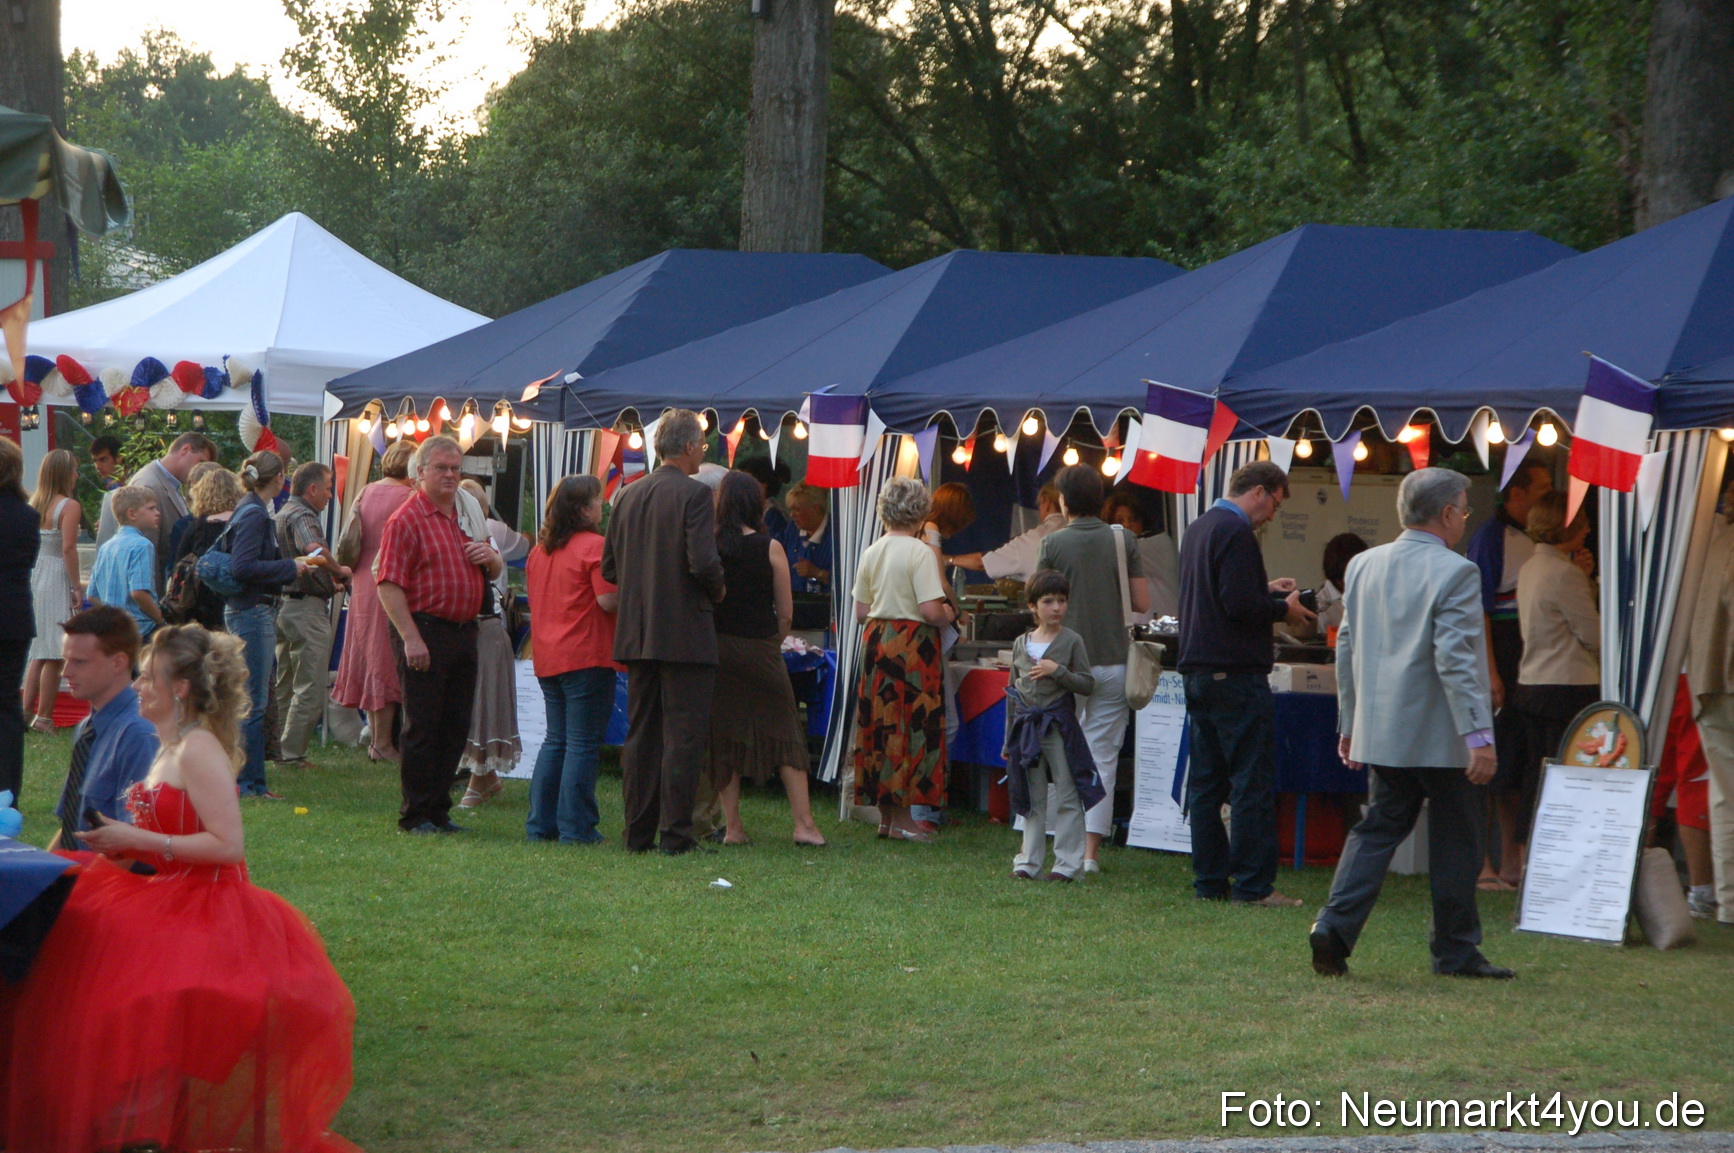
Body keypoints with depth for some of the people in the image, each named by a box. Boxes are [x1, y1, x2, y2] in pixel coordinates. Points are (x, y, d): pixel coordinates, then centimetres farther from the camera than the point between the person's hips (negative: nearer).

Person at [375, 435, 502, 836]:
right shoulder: (407, 520, -6)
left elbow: (496, 571, 27)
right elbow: (389, 585, -13)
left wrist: (491, 557, 2)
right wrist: (411, 638, -20)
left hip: (464, 633, 7)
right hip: (426, 631, -7)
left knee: (456, 727, 9)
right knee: (422, 727, -3)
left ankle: (438, 809, 16)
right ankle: (415, 815, 3)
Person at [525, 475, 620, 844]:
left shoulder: (539, 550, 11)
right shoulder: (594, 546, -13)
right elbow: (609, 601, -18)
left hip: (547, 658, 8)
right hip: (587, 655, -8)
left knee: (556, 740, 15)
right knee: (583, 744, -3)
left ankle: (541, 824, 15)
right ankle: (576, 828, -3)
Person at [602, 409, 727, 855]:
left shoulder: (629, 496, 9)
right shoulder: (693, 494, -11)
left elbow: (609, 568, 11)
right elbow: (703, 562, -20)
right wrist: (717, 592, -1)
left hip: (636, 633, 6)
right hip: (686, 634, -6)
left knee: (640, 735, 10)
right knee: (683, 735, -3)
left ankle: (638, 833, 11)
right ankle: (675, 833, -4)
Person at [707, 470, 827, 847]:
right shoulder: (770, 548, -7)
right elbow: (786, 612, -3)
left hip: (716, 647, 2)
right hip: (760, 650, -2)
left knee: (724, 735, 9)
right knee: (784, 734, 5)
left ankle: (733, 826, 8)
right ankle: (804, 823, 0)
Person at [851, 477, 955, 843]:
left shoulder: (871, 553, 7)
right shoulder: (921, 553, -13)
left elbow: (861, 612, 10)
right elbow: (931, 610, -19)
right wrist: (949, 614, 1)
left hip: (876, 641, 7)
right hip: (912, 647, -7)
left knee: (881, 725, 11)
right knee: (911, 727, -1)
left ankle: (885, 815, 16)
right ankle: (902, 816, 0)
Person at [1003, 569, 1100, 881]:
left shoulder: (1071, 641, -2)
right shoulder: (1021, 644, 9)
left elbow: (1087, 684, -5)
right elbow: (1012, 692, 14)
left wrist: (1057, 671, -18)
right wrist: (1009, 739, 14)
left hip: (1059, 725, -4)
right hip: (1026, 725, 4)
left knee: (1067, 798, -1)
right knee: (1031, 799, 10)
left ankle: (1067, 864, 3)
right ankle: (1028, 861, 16)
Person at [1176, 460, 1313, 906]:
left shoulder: (1198, 529, 16)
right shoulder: (1235, 532, -15)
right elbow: (1239, 605, -21)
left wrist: (1266, 590, 21)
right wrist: (1284, 609, -6)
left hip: (1198, 670, 10)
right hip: (1235, 673, -10)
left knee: (1206, 781, 11)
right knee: (1253, 783, -6)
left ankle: (1210, 880, 14)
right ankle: (1253, 885, -7)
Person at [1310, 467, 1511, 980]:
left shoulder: (1363, 566, 8)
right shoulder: (1454, 573, -14)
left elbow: (1346, 647, 13)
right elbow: (1455, 659, -21)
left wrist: (1349, 724, 21)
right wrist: (1478, 733, -20)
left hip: (1380, 731, 6)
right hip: (1442, 736, -6)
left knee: (1378, 829, 11)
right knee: (1454, 842, 6)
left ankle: (1335, 927, -6)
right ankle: (1456, 951, 13)